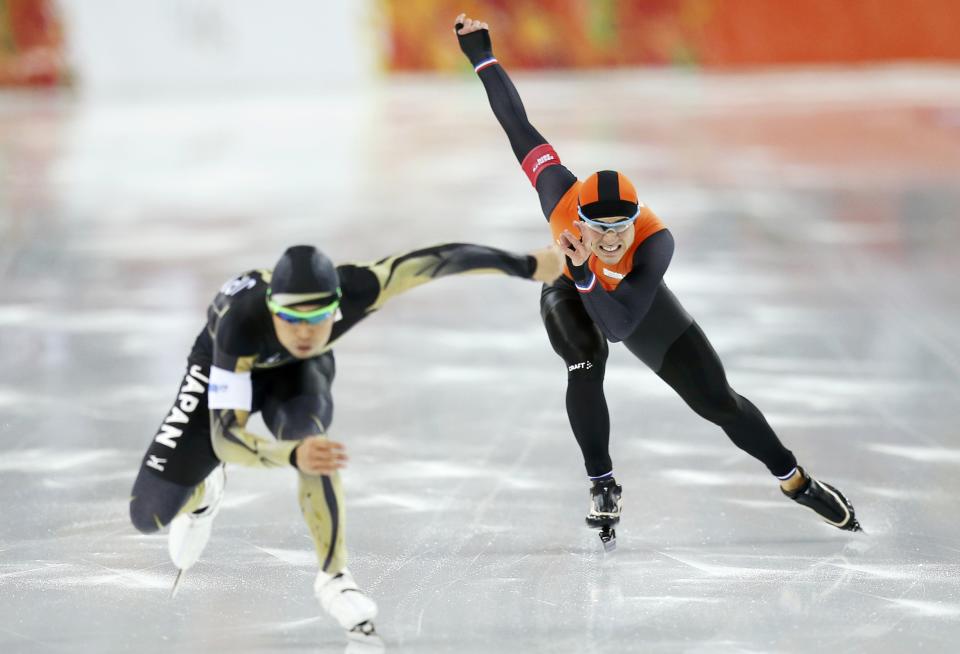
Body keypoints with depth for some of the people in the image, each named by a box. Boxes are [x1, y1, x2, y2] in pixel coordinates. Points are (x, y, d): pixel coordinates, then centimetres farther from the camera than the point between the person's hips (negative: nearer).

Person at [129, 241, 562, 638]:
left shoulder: (353, 291, -39)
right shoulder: (240, 325, -45)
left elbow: (435, 260, -28)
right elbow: (223, 435, -47)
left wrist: (526, 265, -18)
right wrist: (292, 456, -65)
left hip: (300, 369, 1)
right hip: (224, 368, -1)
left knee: (303, 425, -36)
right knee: (150, 514, -5)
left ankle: (333, 578, -21)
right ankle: (204, 494, 33)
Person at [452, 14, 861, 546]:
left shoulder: (654, 242, -43)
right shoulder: (559, 196, -39)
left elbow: (619, 326, -46)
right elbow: (518, 124, -28)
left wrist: (585, 271, -59)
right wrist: (480, 55, -23)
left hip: (630, 298, -1)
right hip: (567, 293, 1)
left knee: (717, 400, 1)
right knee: (585, 370, -31)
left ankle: (795, 481, 20)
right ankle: (603, 489, -12)